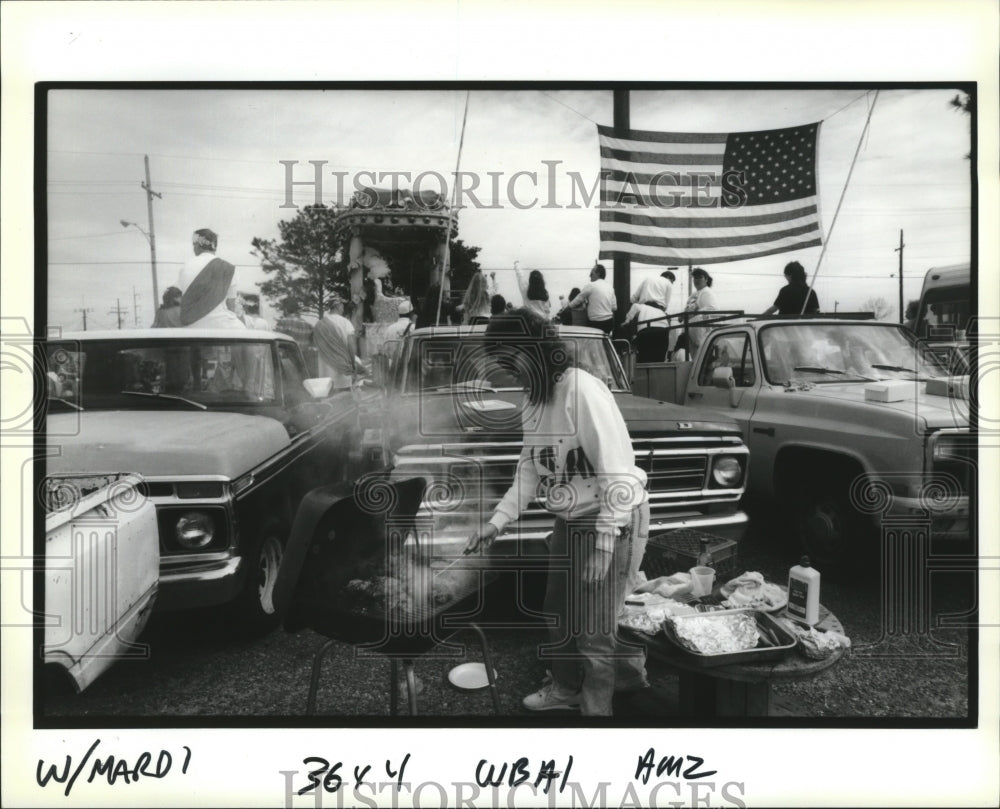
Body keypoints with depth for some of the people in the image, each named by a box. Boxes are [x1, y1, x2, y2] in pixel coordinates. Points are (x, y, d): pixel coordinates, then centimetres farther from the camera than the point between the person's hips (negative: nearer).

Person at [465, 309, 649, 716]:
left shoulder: (582, 391, -24)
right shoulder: (535, 401, 3)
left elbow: (618, 472, -26)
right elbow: (529, 470, 9)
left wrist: (603, 544, -25)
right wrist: (496, 521, 0)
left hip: (614, 519, -9)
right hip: (569, 520, 9)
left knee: (594, 625, 1)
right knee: (560, 611, 21)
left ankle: (595, 705, 19)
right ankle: (565, 687, 43)